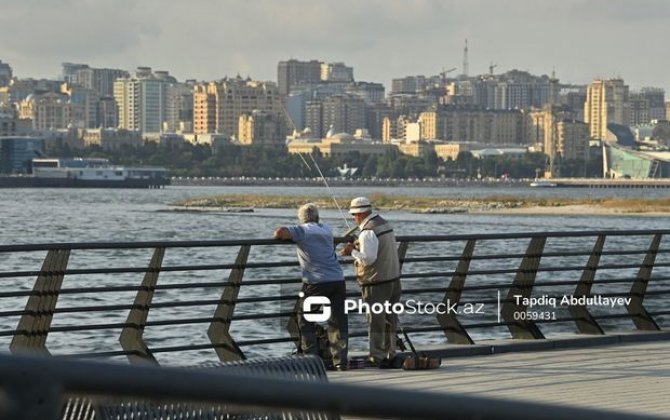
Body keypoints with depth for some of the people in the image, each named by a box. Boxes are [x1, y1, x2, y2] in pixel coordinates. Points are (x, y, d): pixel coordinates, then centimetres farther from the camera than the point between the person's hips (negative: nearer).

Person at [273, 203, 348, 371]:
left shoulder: (302, 231, -2)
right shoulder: (327, 229, 16)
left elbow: (281, 231, -18)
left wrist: (277, 235, 5)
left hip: (316, 282, -5)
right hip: (337, 280, 5)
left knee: (305, 321, 11)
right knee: (338, 322, 7)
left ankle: (312, 357, 6)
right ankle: (341, 360, 1)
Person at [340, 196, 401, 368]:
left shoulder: (368, 232, -17)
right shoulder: (384, 224, 12)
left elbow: (368, 258, -23)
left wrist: (352, 252, -9)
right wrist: (359, 246, 16)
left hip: (376, 282, -9)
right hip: (393, 278, 9)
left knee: (375, 320, -1)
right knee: (389, 318, 14)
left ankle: (376, 357, 2)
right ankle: (390, 355, 21)